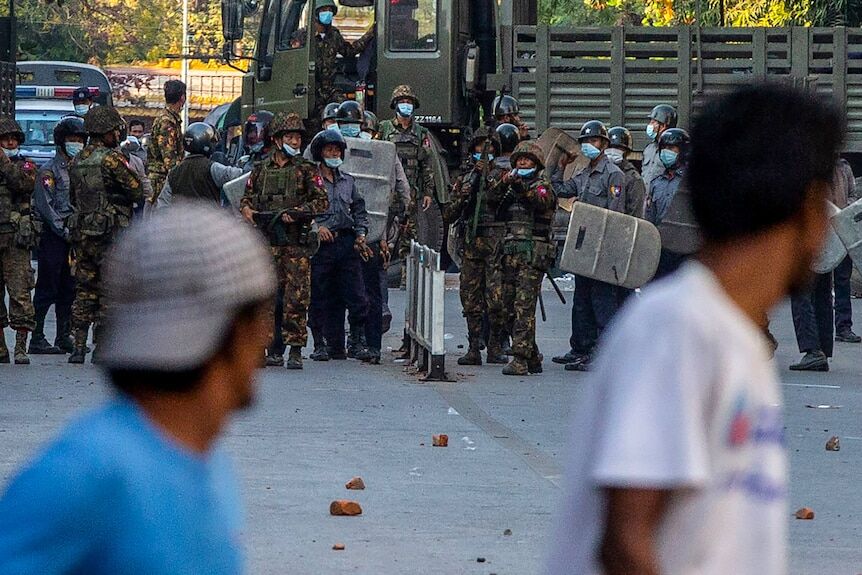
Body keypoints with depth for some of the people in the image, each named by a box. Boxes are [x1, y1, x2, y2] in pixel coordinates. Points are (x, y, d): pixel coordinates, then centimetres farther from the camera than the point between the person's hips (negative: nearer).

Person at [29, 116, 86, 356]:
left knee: (69, 290, 9)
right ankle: (37, 338, -5)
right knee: (47, 290, -6)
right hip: (53, 236, -7)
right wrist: (64, 232, -15)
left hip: (73, 235, 7)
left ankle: (65, 336, 13)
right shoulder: (49, 171, -5)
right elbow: (45, 206, -12)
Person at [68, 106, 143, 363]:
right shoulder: (113, 158, -13)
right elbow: (138, 192, -12)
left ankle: (79, 346, 8)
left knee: (84, 291, 10)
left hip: (81, 233, 7)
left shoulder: (77, 161, 10)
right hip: (110, 235, -7)